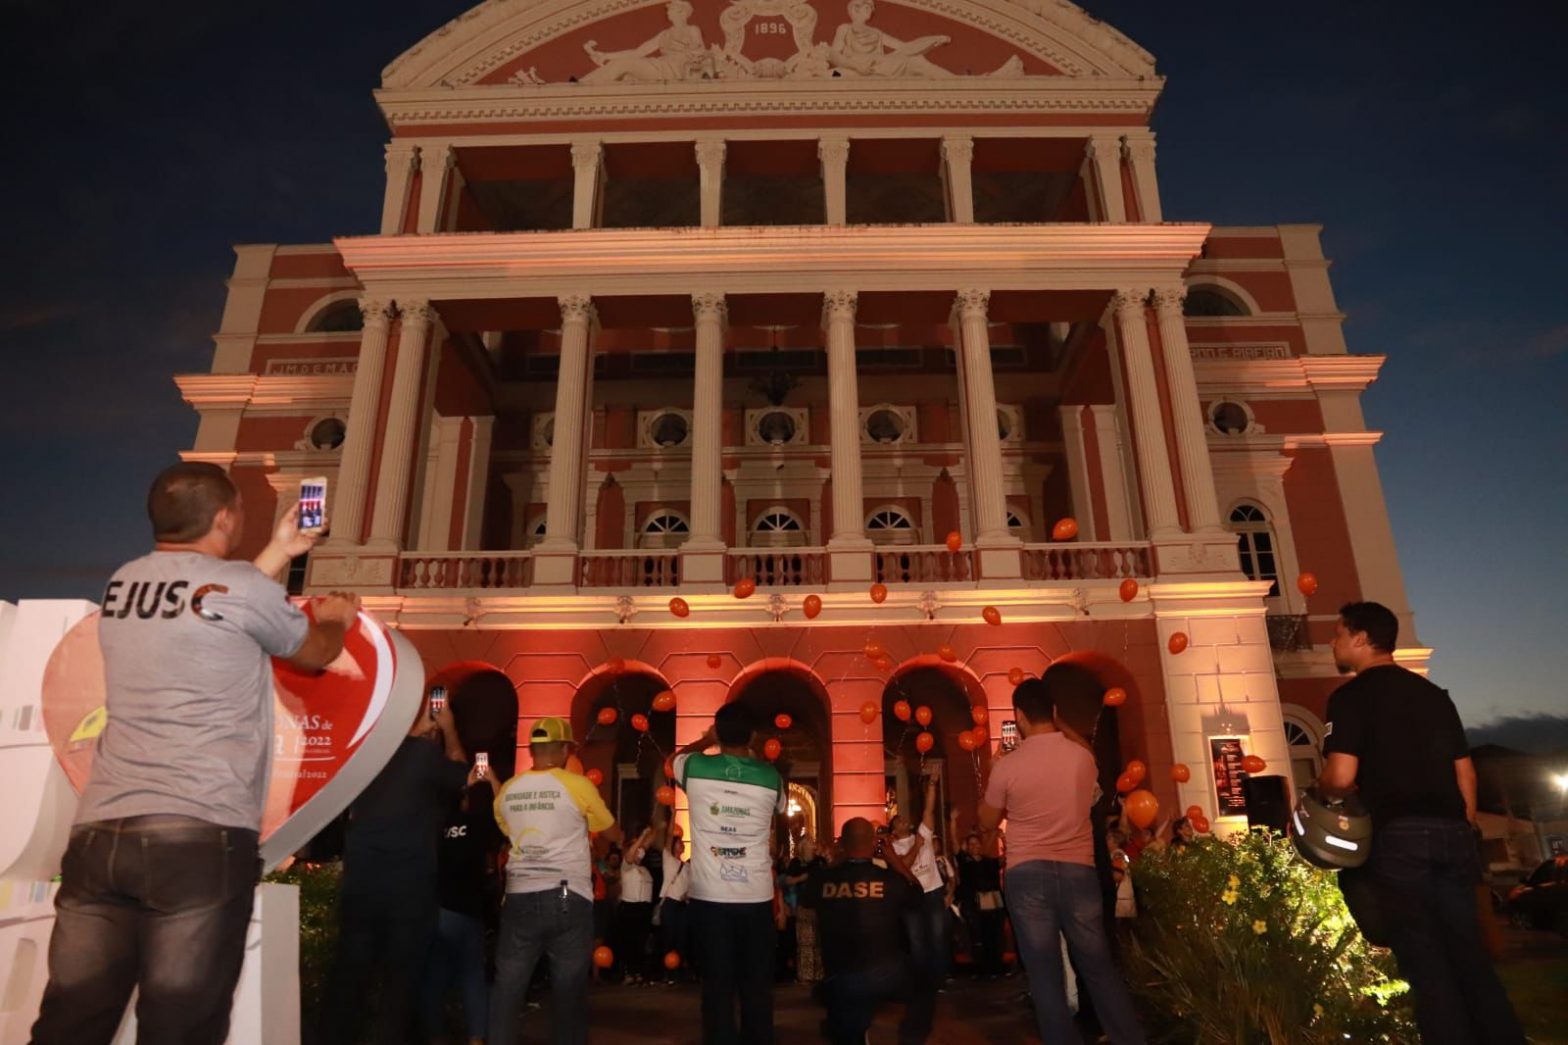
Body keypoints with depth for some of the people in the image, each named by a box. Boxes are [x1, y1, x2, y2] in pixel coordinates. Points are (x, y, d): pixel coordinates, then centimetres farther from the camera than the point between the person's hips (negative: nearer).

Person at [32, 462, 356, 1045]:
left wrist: (278, 553, 41)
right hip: (202, 836, -6)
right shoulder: (242, 586, -4)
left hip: (98, 834, 6)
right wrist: (335, 618, 36)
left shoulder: (124, 583, 13)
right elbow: (317, 652, 14)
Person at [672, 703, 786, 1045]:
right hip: (756, 897, 1)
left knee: (717, 985, 6)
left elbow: (675, 757, 19)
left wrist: (705, 741, 30)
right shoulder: (770, 777, -3)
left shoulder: (696, 768, -4)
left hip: (709, 896, 0)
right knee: (757, 985, 11)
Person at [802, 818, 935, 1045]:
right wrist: (895, 859, 15)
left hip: (838, 982, 1)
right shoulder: (891, 879, -11)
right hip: (886, 975, -1)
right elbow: (919, 898, 11)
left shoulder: (821, 879, -9)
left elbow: (807, 902, 16)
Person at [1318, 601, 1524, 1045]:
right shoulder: (1433, 693, 15)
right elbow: (1465, 771, 17)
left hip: (1399, 837, -7)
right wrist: (1462, 830, 24)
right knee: (1469, 953, 13)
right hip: (1452, 832, 7)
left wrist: (1320, 787, 6)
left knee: (1424, 960, 2)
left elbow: (1341, 776, -16)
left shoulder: (1351, 695, -7)